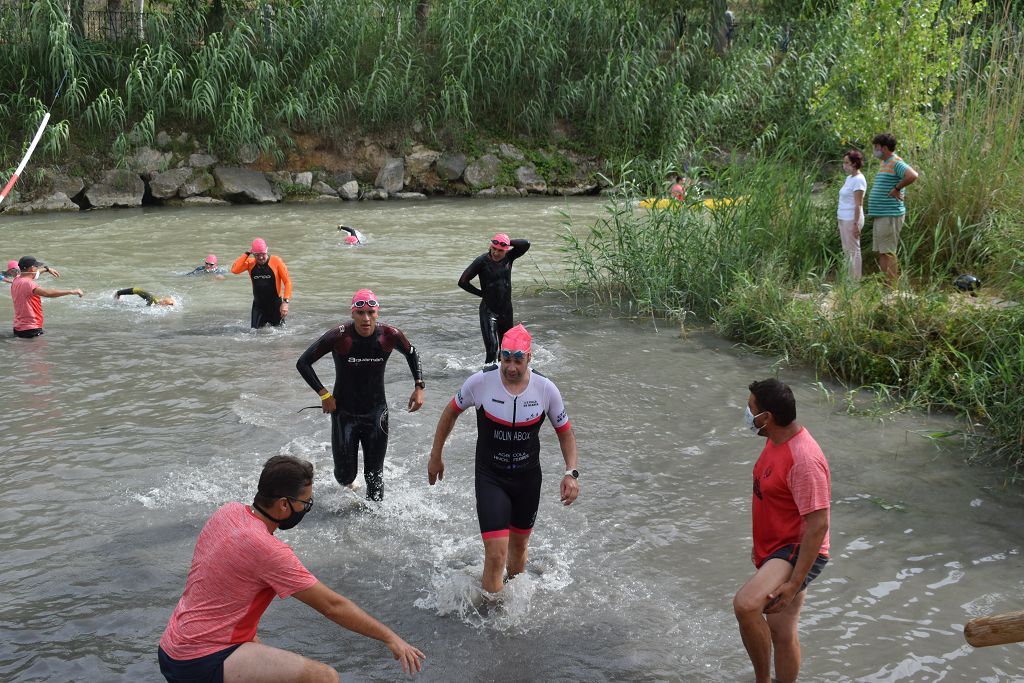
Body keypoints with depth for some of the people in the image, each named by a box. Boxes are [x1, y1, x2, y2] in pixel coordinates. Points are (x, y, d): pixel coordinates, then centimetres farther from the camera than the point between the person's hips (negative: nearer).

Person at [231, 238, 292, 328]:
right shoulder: (250, 263, -3)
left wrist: (285, 302, -17)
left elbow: (287, 282, -9)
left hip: (275, 305, -2)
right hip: (258, 305, 2)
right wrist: (247, 254, -16)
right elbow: (234, 270, -19)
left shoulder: (276, 262, -11)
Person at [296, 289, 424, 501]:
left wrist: (419, 387, -1)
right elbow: (303, 362, -10)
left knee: (374, 475, 5)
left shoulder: (390, 336, -12)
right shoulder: (339, 337, -20)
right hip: (344, 412, -1)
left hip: (376, 413, 2)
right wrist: (324, 394, -17)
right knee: (346, 475, 7)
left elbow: (412, 354, 10)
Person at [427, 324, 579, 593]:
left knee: (519, 546, 21)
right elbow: (451, 412, 2)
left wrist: (571, 473, -10)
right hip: (490, 478, -3)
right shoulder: (481, 382, -16)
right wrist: (436, 456, 8)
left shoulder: (546, 389, -12)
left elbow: (565, 432, 3)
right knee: (496, 554, -13)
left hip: (529, 478, 3)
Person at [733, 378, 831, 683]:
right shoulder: (777, 439, 4)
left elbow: (818, 526, -27)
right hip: (775, 549, 10)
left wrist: (794, 583, -27)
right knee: (780, 631, 19)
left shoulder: (804, 460, -26)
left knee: (745, 604, -30)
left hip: (798, 552, -10)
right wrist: (760, 545, 26)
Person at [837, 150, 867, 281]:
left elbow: (858, 205, -17)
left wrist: (855, 224, -19)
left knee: (853, 250, -4)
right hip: (844, 219, 9)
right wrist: (841, 221, 16)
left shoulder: (858, 180, -13)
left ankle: (856, 280, 1)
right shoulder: (849, 178, 14)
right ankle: (850, 278, 19)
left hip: (852, 219, -9)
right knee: (847, 250, 13)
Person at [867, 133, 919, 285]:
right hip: (879, 215, 10)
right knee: (881, 252, 13)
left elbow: (913, 176, -31)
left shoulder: (896, 163, -13)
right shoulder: (884, 164, 18)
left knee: (887, 252, -8)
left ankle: (891, 287, -6)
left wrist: (897, 189, -20)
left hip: (890, 215, -10)